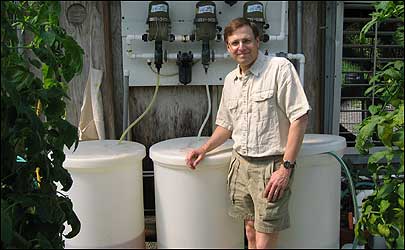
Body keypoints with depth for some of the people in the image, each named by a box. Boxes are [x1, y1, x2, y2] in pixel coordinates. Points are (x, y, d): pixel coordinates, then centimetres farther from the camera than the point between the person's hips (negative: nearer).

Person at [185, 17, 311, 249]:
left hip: (271, 166, -6)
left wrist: (286, 167, -18)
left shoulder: (280, 67, -10)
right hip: (240, 164, 6)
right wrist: (204, 149, 7)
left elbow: (300, 118, -14)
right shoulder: (230, 80, 12)